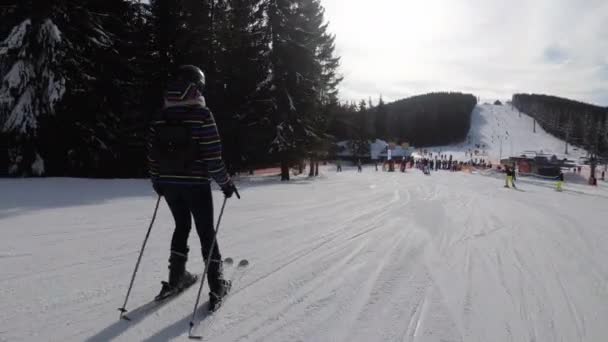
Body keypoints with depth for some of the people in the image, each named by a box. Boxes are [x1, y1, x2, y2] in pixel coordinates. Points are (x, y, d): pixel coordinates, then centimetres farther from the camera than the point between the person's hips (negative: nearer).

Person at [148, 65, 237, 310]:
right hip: (196, 185, -5)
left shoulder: (160, 118, 2)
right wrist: (226, 183, -6)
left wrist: (157, 183, 20)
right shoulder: (202, 115, -14)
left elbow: (152, 156, 6)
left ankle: (176, 279, 28)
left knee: (182, 226, 22)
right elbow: (213, 157, -17)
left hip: (168, 184, 5)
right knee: (206, 232, 8)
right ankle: (217, 287, 15)